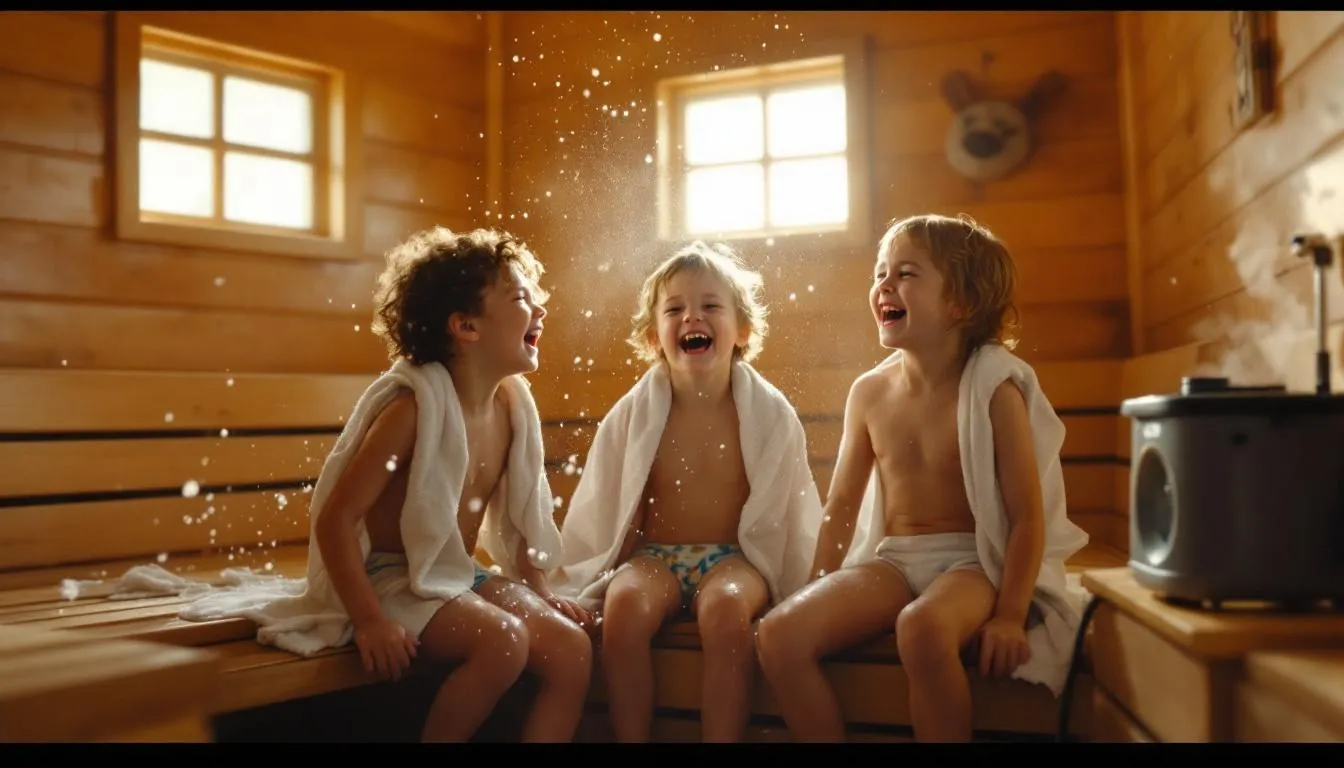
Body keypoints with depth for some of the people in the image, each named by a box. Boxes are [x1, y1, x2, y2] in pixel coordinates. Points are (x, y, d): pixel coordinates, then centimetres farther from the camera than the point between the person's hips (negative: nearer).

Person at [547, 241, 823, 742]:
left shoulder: (770, 414, -2)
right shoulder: (633, 414, -1)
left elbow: (794, 511, 4)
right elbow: (597, 512, 6)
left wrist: (802, 588, 0)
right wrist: (570, 579, 3)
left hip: (736, 557, -1)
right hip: (653, 555, 1)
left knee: (726, 605, -34)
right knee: (625, 601, -31)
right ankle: (630, 739, -15)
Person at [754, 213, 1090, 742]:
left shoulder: (993, 390, -9)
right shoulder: (869, 392, 4)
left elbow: (1028, 516, -9)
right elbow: (841, 505, 11)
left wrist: (1010, 615, -15)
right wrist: (817, 594, 9)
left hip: (973, 560, -4)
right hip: (890, 560, 4)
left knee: (923, 628, -38)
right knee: (779, 635, -18)